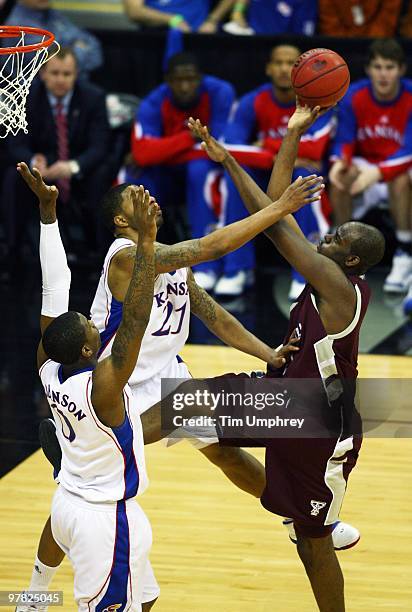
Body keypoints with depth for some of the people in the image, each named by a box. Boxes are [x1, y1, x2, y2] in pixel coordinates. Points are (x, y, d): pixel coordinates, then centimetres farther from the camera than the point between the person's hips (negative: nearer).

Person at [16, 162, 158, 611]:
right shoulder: (103, 386, -27)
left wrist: (47, 210, -6)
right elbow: (135, 319, -36)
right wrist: (145, 241, -39)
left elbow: (55, 287, -7)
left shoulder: (49, 368, -9)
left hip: (68, 504, 9)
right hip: (106, 519, -9)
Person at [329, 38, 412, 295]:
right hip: (366, 165, 3)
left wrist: (378, 172, -40)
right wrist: (340, 161, -29)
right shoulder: (354, 96, -8)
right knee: (341, 176, -30)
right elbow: (345, 141, -4)